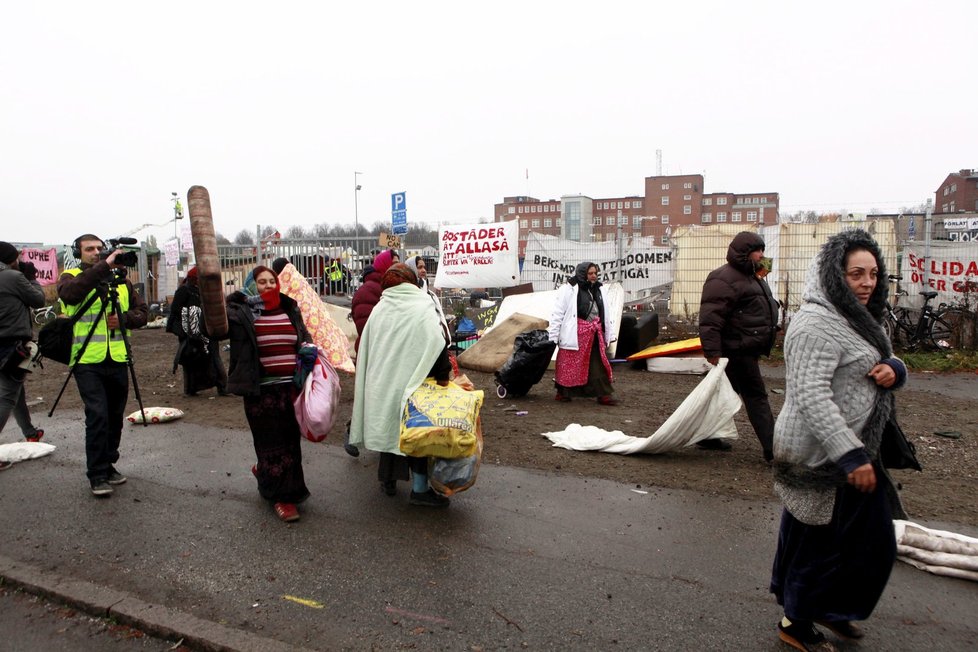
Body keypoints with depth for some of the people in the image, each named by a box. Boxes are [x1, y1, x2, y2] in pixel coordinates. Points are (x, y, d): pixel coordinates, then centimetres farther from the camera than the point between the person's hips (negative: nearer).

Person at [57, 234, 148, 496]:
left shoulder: (120, 279, 13)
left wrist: (124, 319, -9)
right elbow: (70, 293, -23)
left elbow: (142, 312, 12)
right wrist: (104, 266, -27)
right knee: (97, 415, -12)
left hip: (117, 360, 4)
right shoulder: (71, 277, 2)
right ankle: (97, 475, -1)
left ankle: (108, 465, 27)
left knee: (115, 417, 11)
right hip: (87, 361, -4)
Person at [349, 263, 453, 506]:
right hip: (413, 382, -5)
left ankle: (388, 480, 27)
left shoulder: (379, 310, 5)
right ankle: (420, 489, 8)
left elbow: (366, 348, 11)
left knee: (388, 427, 17)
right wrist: (443, 375, -12)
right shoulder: (423, 308, -10)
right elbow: (438, 343, -19)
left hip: (381, 382, 5)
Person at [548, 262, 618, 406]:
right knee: (569, 364, 3)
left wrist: (610, 335, 13)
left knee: (598, 364, 5)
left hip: (595, 334, 5)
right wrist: (552, 336, -10)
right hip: (574, 334, -5)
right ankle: (563, 393, 18)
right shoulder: (568, 289, -7)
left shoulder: (600, 290, 13)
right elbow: (557, 313, -8)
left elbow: (607, 314, 17)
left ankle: (604, 394, 9)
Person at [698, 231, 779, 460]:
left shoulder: (749, 277, 18)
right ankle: (772, 449, -1)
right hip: (737, 351, -11)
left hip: (746, 350, 11)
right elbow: (710, 320, -25)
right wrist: (713, 353, -29)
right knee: (756, 396, -6)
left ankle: (707, 436, 25)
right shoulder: (724, 280, -17)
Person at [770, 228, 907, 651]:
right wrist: (851, 457, -32)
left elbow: (886, 362, 21)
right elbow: (811, 397, -29)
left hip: (853, 449, 10)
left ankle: (830, 609, 38)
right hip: (821, 456, -10)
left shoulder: (855, 319, 12)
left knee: (874, 542, 19)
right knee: (820, 542, 4)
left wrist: (894, 369, -4)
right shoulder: (817, 325, -22)